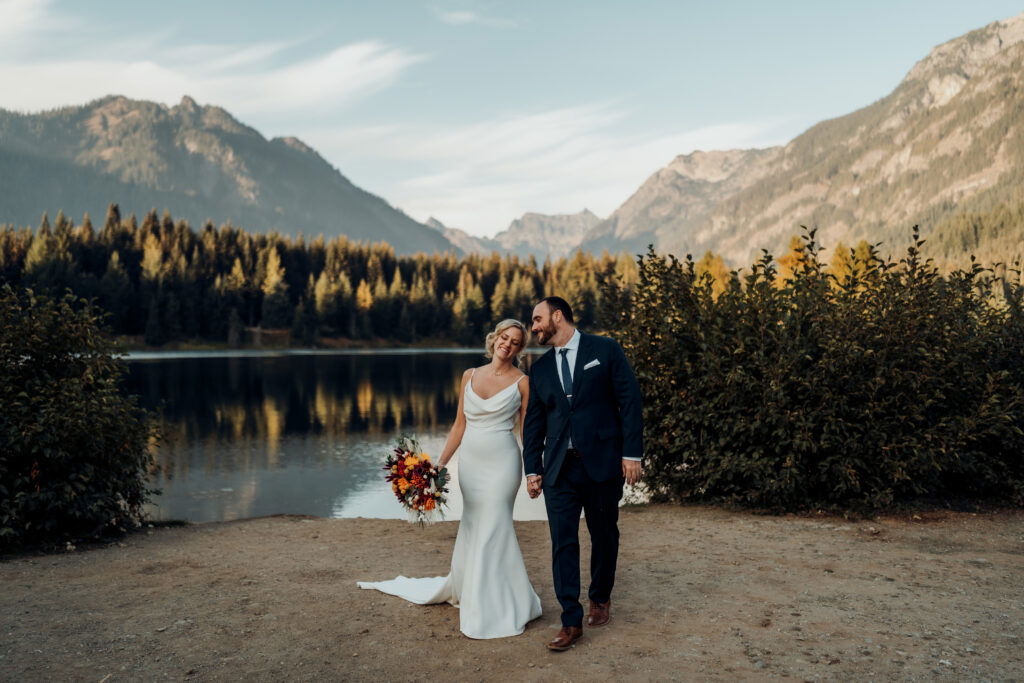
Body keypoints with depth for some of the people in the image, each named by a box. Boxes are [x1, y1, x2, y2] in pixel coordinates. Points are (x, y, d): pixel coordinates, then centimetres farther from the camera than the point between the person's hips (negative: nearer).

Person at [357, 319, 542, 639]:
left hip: (502, 461, -4)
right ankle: (464, 588, 34)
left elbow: (527, 430, -1)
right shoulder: (469, 376, 8)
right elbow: (460, 424, 12)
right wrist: (440, 463, 8)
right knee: (472, 526, 14)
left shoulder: (521, 382, -2)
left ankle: (492, 609, 10)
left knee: (491, 527, -3)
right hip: (470, 462, 4)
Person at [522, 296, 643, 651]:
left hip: (602, 462, -2)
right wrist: (532, 468, 6)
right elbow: (533, 423, 12)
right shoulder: (540, 368, 11)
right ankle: (571, 622, 3)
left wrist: (632, 453, -10)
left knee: (604, 536, 12)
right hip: (559, 467, 3)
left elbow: (630, 401, -4)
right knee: (563, 542, -3)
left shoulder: (605, 350, -1)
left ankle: (600, 598, 34)